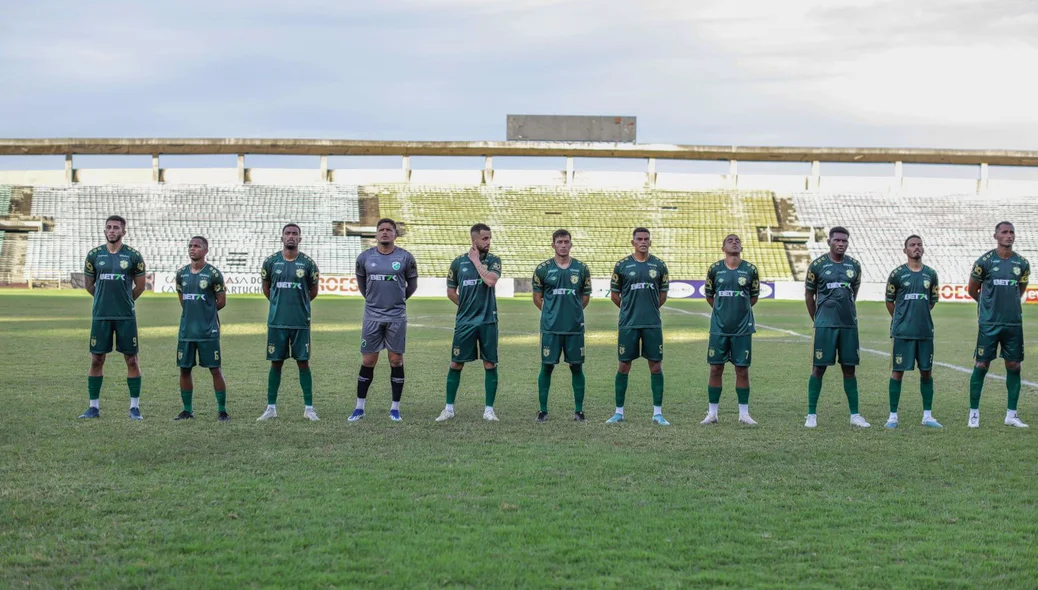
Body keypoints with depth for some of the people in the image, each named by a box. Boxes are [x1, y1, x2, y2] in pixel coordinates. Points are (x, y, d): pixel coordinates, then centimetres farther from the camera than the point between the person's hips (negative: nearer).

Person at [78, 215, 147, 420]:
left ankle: (135, 407, 8)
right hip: (100, 315, 1)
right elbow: (89, 285, 15)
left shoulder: (133, 256, -1)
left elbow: (140, 286, 8)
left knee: (131, 359, 0)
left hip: (126, 316, -1)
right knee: (96, 359, 3)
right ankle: (94, 406, 12)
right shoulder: (94, 255, 4)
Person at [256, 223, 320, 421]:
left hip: (301, 322, -1)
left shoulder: (308, 263, -1)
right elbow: (266, 287, 15)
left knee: (303, 362, 1)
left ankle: (309, 407, 6)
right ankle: (271, 407, 12)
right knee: (276, 363, 5)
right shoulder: (271, 261, 2)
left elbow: (313, 291, 10)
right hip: (276, 321, 1)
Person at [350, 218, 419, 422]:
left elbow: (412, 284, 10)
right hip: (372, 316, 1)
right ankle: (359, 407, 11)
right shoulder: (365, 257, 1)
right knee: (368, 361, 3)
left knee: (396, 361, 2)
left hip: (397, 317, -1)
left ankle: (395, 408, 11)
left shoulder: (405, 257, -2)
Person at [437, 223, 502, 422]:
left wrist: (476, 260, -9)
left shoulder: (493, 261, 2)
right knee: (456, 364, 3)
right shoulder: (459, 262, 4)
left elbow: (490, 280, -18)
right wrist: (468, 306, 6)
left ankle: (489, 409, 10)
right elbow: (451, 292, 12)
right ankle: (449, 408, 13)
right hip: (464, 322, 0)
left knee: (490, 364, 0)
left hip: (488, 322, 0)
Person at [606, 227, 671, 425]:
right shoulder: (622, 266, 1)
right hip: (628, 324, -1)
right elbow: (614, 294, 9)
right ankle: (619, 411, 12)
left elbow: (663, 295, 14)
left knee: (656, 366, 1)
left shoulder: (659, 266, 5)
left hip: (652, 323, 1)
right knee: (623, 366, 3)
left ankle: (658, 413, 8)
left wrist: (649, 308, 12)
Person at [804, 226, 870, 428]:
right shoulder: (818, 265, -3)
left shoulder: (854, 266, 7)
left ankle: (854, 415, 12)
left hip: (849, 324, 3)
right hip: (825, 325, -3)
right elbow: (809, 295, 6)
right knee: (819, 367, -1)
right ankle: (811, 415, 6)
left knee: (849, 368, 7)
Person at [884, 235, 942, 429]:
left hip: (925, 331, 3)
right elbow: (889, 301, 7)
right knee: (897, 371, -1)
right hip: (902, 332, -3)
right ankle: (893, 416, 5)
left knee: (926, 371, 6)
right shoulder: (897, 274, -2)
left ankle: (927, 415, 13)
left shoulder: (930, 274, 7)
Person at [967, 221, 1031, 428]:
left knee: (1014, 366, 5)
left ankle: (1011, 414, 14)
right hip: (989, 323, -3)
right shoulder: (985, 261, -5)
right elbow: (972, 290, 7)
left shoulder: (1022, 263, 6)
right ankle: (974, 413, 7)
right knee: (981, 365, -2)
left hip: (1014, 323, 3)